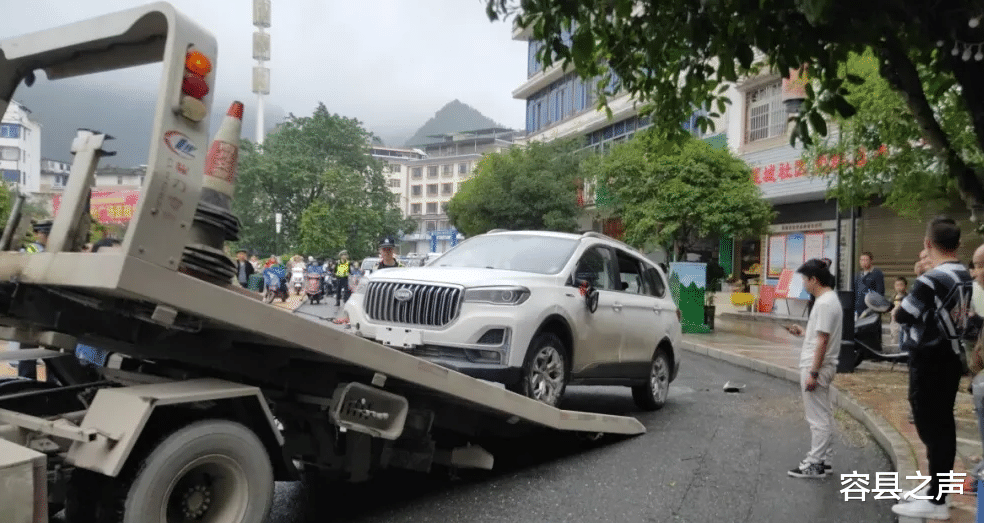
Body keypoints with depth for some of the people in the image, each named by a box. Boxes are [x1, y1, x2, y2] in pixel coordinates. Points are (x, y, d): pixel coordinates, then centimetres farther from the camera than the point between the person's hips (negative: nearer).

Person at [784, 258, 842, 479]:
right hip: (821, 367, 10)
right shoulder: (830, 299, 13)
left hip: (816, 367, -10)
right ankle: (823, 459, 25)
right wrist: (803, 332, 17)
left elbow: (822, 340, -22)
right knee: (823, 415, 16)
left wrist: (813, 373, -22)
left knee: (817, 417, -3)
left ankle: (815, 464, 3)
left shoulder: (825, 303, -19)